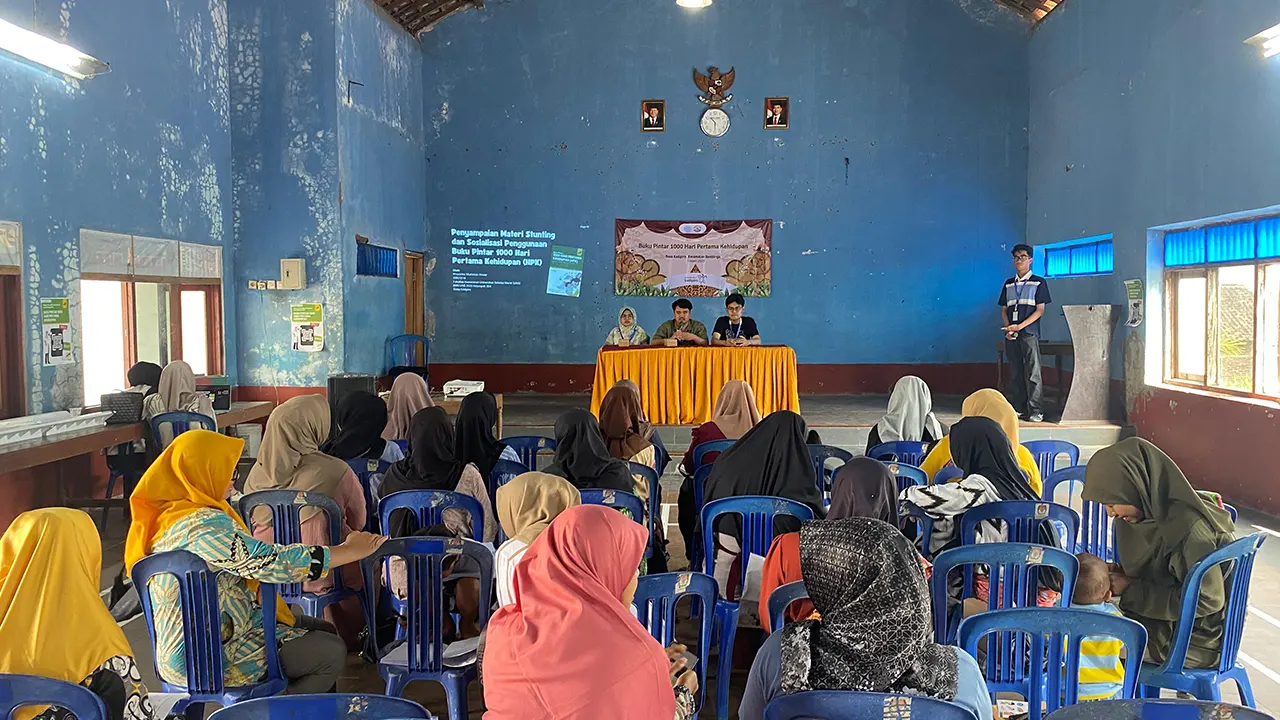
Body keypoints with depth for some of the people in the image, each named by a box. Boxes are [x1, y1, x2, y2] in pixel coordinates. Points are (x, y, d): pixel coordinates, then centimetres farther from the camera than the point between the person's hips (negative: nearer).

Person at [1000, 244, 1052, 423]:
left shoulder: (1039, 282, 4)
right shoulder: (1008, 284, 16)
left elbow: (1040, 310, -3)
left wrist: (1020, 326, -13)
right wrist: (1007, 327, -4)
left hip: (1029, 333, -4)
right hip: (1011, 335, 4)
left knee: (1033, 373, -8)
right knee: (1015, 374, 5)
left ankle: (1036, 411, -8)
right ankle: (1019, 409, 11)